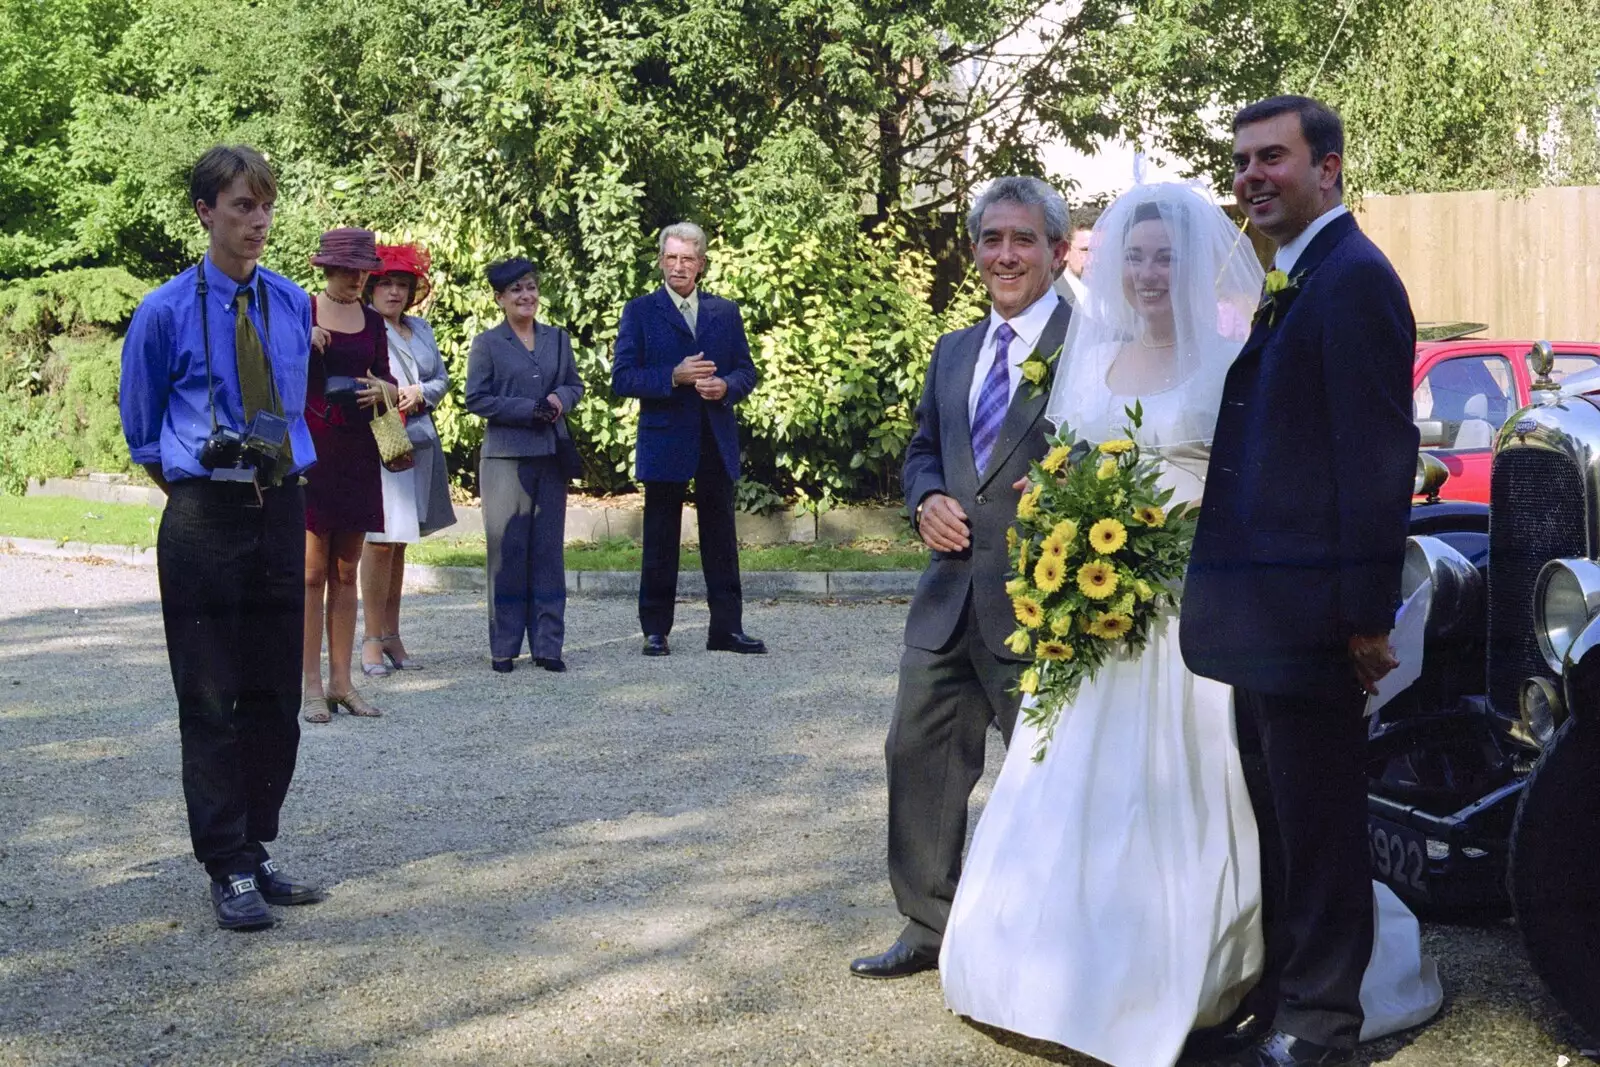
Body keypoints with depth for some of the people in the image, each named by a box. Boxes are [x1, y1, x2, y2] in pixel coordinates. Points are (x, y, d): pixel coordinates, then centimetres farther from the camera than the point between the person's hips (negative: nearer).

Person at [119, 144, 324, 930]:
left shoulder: (293, 305, 6)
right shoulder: (165, 313, -5)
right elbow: (141, 429, 4)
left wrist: (285, 485, 14)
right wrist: (193, 489, 4)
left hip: (280, 513, 4)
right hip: (204, 521, -4)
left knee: (276, 695, 9)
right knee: (211, 702, 0)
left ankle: (256, 852, 21)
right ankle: (229, 870, 9)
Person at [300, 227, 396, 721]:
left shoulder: (372, 320, 12)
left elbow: (387, 381, 15)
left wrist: (382, 390, -8)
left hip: (357, 453, 4)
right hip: (310, 449, -4)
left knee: (346, 572, 8)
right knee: (313, 572, -5)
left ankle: (342, 681, 12)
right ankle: (312, 685, -1)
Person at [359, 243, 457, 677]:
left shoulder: (421, 330, 17)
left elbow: (442, 379, 16)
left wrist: (420, 392, -3)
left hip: (418, 442, 6)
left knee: (398, 543, 10)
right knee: (379, 541, -8)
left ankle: (392, 636, 15)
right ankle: (372, 640, -2)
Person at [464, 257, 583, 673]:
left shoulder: (558, 339, 12)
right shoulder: (487, 343, 1)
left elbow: (575, 384, 16)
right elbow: (476, 399, -5)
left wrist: (561, 399, -7)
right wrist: (529, 411, -14)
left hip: (552, 456, 4)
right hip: (506, 457, -3)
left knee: (549, 550, 5)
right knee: (507, 551, -2)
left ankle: (547, 645, 11)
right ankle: (504, 646, 6)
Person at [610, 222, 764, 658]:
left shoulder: (726, 312, 11)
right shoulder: (640, 311, 2)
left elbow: (746, 371, 11)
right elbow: (622, 378, -5)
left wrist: (725, 386, -11)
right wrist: (675, 377, -18)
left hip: (717, 440, 3)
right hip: (664, 440, -3)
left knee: (721, 539, 5)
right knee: (660, 541, 4)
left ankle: (726, 628, 10)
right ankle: (655, 630, 11)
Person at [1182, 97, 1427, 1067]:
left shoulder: (1353, 276, -13)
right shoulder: (1288, 280, 17)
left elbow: (1380, 455, -18)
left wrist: (1368, 614, -19)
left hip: (1310, 612, -9)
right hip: (1260, 612, 9)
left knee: (1317, 825, 1)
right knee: (1277, 819, 18)